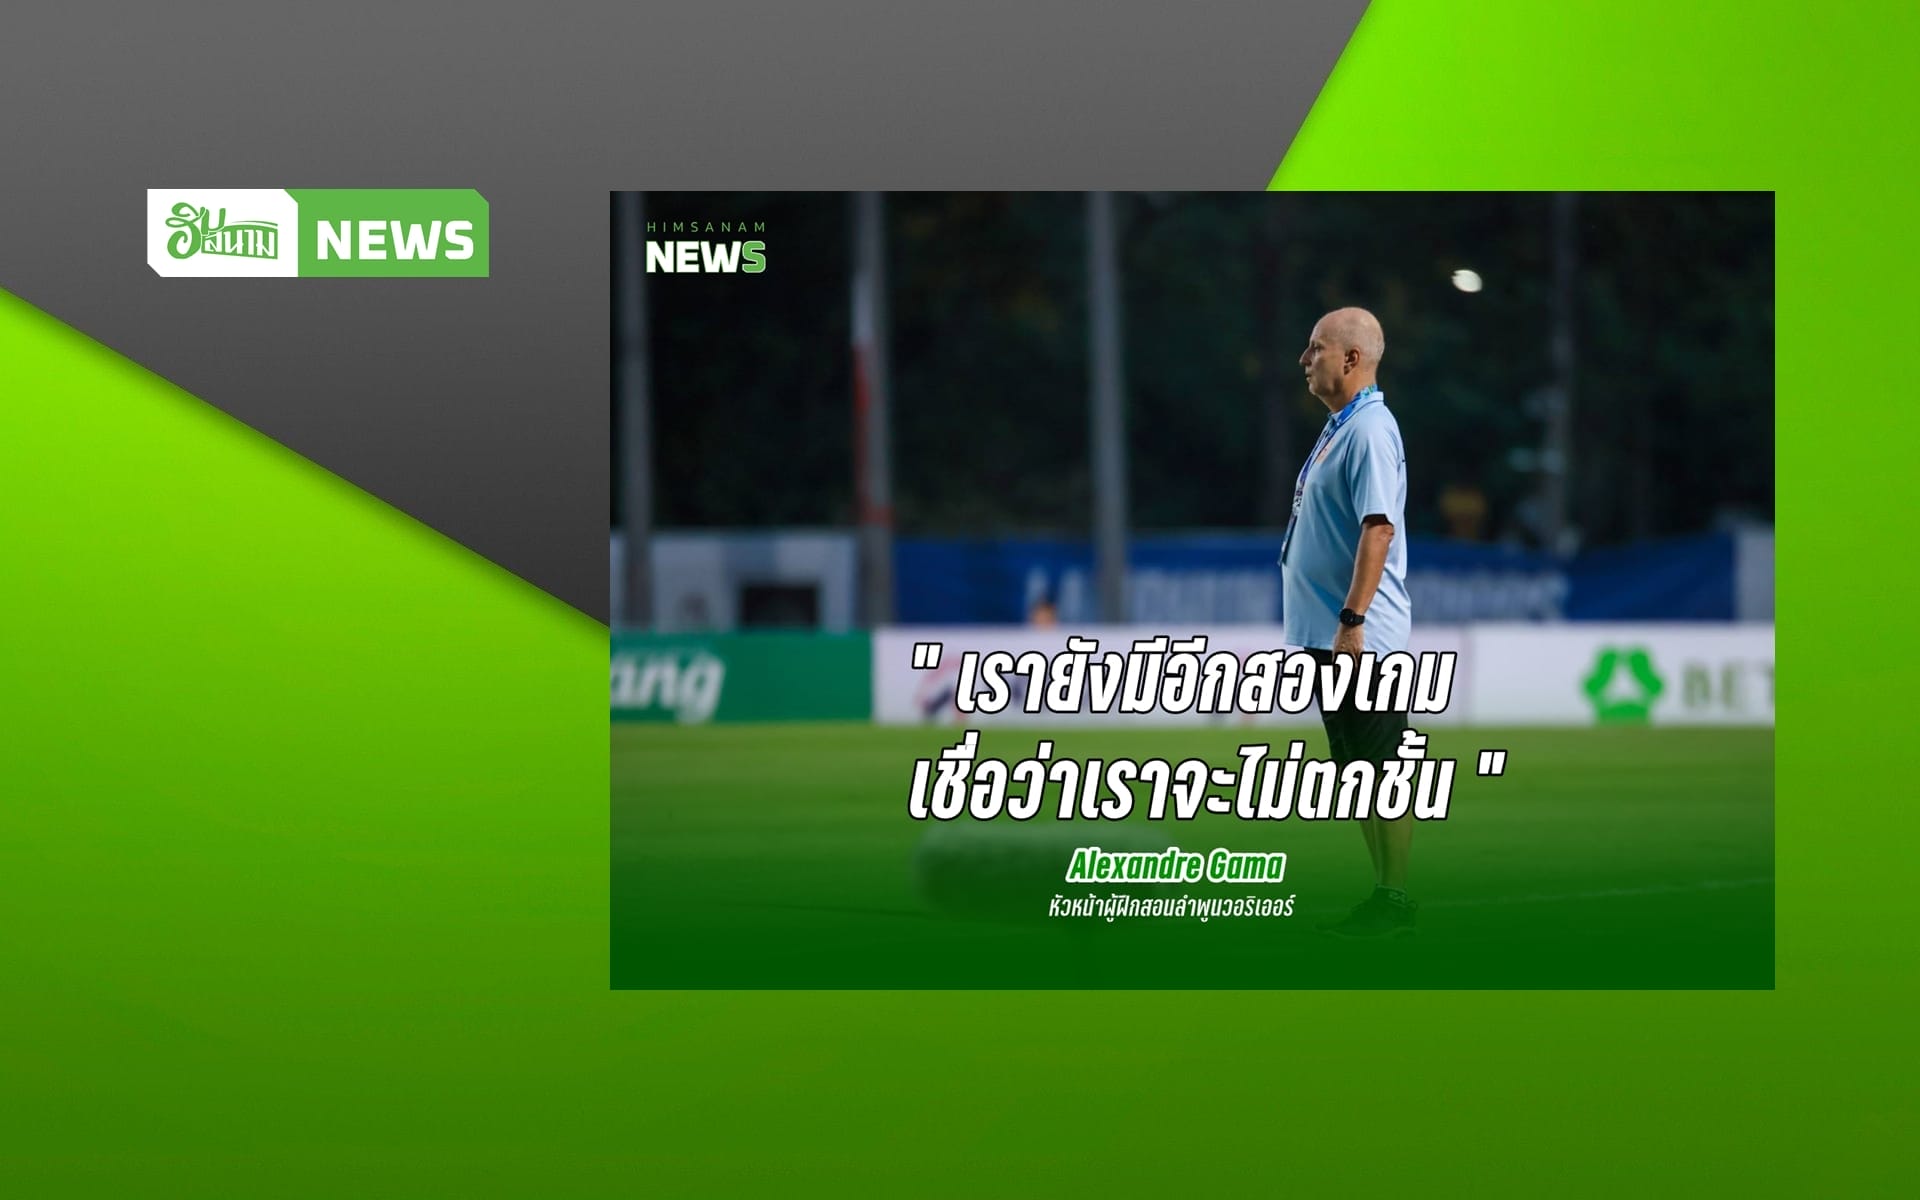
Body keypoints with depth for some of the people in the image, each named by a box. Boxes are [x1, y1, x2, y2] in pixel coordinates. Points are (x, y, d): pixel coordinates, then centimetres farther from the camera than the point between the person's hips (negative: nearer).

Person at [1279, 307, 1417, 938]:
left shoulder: (1370, 430, -15)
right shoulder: (1339, 427, 16)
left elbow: (1378, 529, -23)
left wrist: (1351, 621, -26)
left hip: (1360, 637, -10)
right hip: (1326, 633, 10)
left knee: (1381, 772, -5)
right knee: (1357, 771, 13)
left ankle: (1396, 903, -2)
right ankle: (1384, 896, 19)